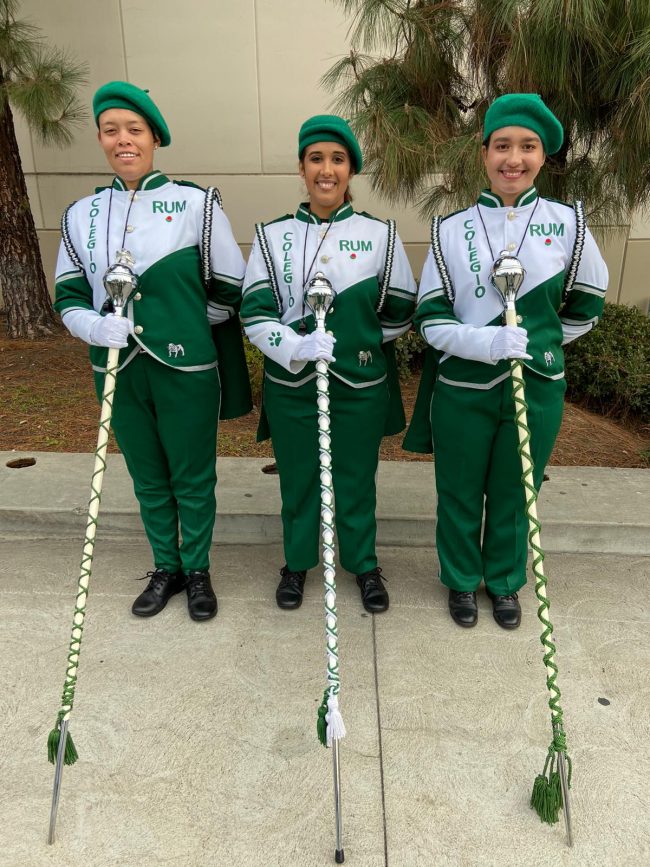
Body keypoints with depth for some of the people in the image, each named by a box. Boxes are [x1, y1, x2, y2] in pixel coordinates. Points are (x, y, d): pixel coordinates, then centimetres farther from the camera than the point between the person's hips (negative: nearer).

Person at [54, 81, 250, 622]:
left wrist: (188, 326, 3)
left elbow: (229, 289, 0)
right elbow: (69, 295, 7)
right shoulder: (82, 214, 5)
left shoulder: (197, 203, -4)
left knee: (193, 478, 10)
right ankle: (166, 569, 37)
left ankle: (198, 571, 32)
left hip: (187, 369, -3)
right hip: (119, 369, 3)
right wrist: (98, 327, -13)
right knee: (148, 478, 17)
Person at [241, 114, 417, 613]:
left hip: (360, 384, 0)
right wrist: (296, 347, -24)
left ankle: (364, 563, 37)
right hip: (291, 383, 1)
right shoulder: (273, 235, 0)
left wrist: (360, 340, 2)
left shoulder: (380, 234, -1)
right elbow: (255, 312, -8)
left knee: (357, 478, 14)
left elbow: (400, 312, 5)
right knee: (298, 478, 15)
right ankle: (298, 561, 38)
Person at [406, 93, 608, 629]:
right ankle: (461, 581, 38)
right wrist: (487, 342, -23)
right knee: (460, 495, 13)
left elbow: (587, 306, 10)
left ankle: (505, 584, 40)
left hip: (536, 387, 1)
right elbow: (431, 318, -8)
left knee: (514, 497, 15)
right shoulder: (451, 229, -4)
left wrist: (538, 343, 5)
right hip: (462, 388, 0)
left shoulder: (567, 223, -2)